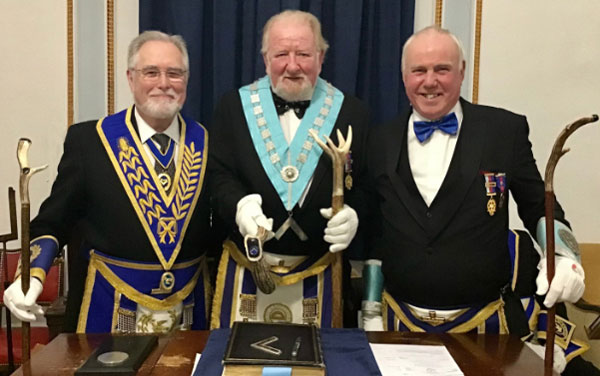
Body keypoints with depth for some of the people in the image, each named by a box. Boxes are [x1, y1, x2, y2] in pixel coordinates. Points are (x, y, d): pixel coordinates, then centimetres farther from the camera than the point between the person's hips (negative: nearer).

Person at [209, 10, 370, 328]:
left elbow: (368, 186, 1)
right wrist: (239, 205, -23)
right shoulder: (233, 107, 2)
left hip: (318, 272, 0)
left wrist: (353, 215, -20)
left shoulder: (352, 113, 1)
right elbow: (219, 175, -2)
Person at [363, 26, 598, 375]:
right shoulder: (380, 142, 1)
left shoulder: (506, 130, -5)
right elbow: (374, 233, 6)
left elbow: (538, 206, 5)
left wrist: (562, 253, -15)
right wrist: (371, 313, 6)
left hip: (487, 323, -1)